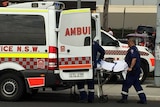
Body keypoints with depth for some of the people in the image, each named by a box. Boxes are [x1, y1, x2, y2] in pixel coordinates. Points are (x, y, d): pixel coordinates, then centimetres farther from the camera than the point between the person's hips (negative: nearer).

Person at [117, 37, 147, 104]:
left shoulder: (132, 49, -14)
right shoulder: (135, 49, 18)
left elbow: (134, 59, -27)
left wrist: (131, 67, -31)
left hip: (133, 71, -10)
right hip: (137, 70, 10)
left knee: (126, 84, -1)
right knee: (137, 84, 11)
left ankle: (124, 98, 6)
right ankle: (143, 99, 8)